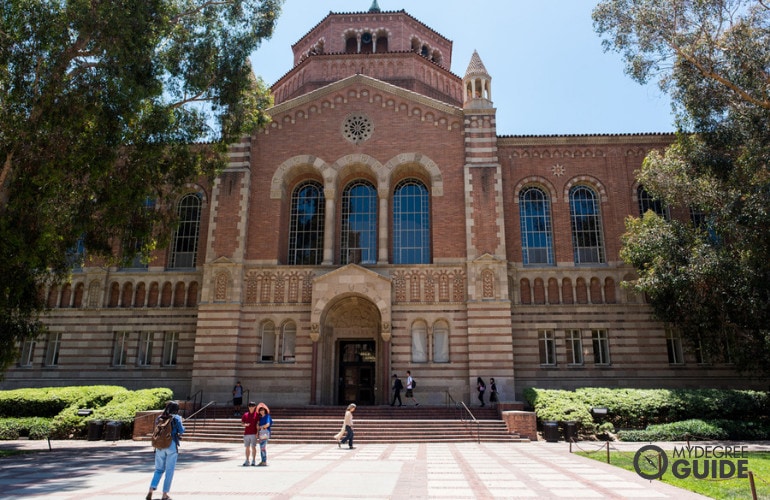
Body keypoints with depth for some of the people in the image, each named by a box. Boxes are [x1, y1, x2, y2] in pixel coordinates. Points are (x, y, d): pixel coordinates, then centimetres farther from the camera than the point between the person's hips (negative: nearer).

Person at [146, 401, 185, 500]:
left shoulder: (159, 418, 7)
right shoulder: (176, 418, -6)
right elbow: (181, 431, -6)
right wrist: (183, 427, 14)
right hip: (172, 445, -4)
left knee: (159, 469, 16)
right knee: (169, 471, 6)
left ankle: (151, 490, 0)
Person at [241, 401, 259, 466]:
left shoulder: (257, 414, 0)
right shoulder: (245, 414, 9)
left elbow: (258, 423, -3)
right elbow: (242, 422, 11)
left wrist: (257, 432, -10)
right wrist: (245, 424, -11)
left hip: (253, 434, -3)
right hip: (246, 433, 3)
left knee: (253, 447, -2)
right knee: (247, 447, 8)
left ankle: (253, 461, 5)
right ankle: (247, 461, 16)